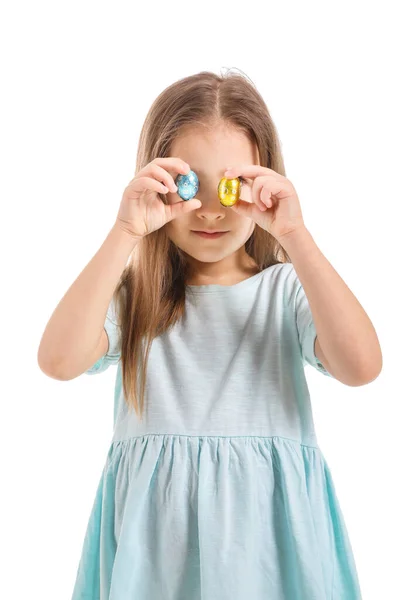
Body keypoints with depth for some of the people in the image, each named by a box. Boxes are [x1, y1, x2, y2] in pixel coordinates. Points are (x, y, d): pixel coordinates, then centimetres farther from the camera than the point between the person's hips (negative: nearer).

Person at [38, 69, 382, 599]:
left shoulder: (287, 289, -3)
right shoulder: (132, 293, -1)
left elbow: (360, 366, -20)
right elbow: (58, 361, -18)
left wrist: (293, 236, -22)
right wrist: (126, 234, -21)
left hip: (265, 525, 0)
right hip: (155, 535, 1)